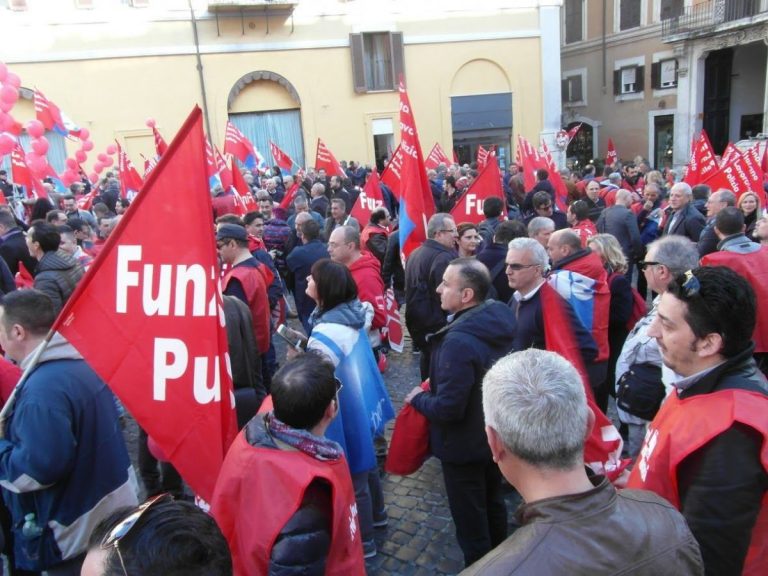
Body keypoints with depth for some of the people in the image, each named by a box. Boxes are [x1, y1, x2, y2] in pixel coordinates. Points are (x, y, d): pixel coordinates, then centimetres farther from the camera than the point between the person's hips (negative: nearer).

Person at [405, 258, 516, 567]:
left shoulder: (459, 341, -35)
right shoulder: (501, 320, -7)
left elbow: (448, 409, -31)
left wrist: (418, 398, -11)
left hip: (465, 445, -9)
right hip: (496, 433, 9)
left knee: (470, 519, 13)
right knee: (493, 504, 29)